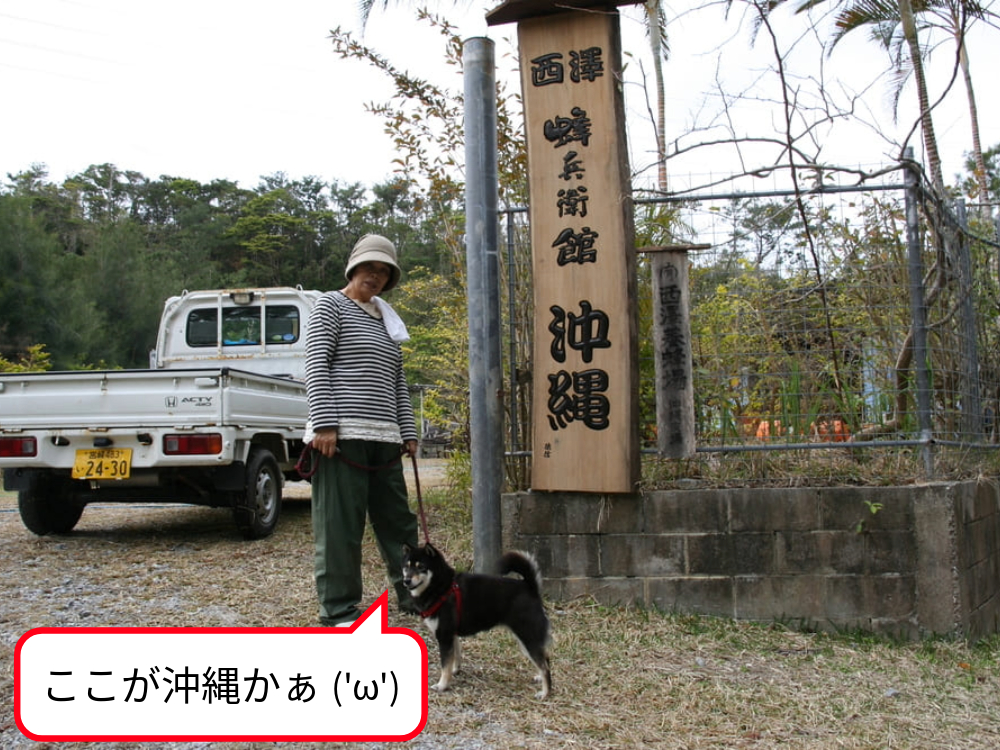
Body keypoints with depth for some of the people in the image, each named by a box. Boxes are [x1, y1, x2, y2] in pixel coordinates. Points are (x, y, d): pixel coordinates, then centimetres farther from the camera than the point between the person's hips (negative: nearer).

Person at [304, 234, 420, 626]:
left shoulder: (385, 321, 22)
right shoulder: (331, 305, 3)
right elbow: (316, 364, -7)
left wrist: (408, 431, 15)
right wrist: (324, 423, -17)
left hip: (383, 438, 7)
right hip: (342, 433, -7)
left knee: (397, 517, 11)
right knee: (340, 524, -4)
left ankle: (413, 593, 21)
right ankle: (338, 609, 5)